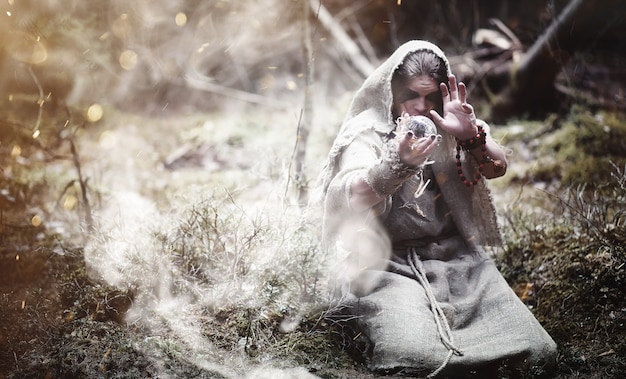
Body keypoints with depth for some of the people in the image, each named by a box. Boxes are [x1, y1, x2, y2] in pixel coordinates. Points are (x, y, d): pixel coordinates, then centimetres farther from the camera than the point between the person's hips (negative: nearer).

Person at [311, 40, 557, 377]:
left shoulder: (448, 129, 10)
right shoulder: (368, 132, -1)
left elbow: (497, 168, 0)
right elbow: (351, 198, -17)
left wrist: (470, 134, -19)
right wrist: (397, 162, -35)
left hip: (456, 257, 4)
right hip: (390, 265, -4)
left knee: (536, 350, -11)